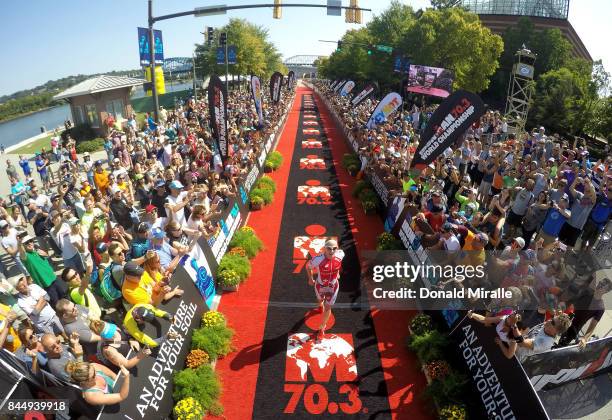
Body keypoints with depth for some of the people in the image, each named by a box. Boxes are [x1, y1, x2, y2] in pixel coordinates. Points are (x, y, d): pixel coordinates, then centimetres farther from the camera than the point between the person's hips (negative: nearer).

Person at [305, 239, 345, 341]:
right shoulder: (318, 259, -35)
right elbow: (308, 266, -14)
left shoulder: (340, 255, -25)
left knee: (328, 308, 8)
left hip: (333, 286, 1)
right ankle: (321, 305, 70)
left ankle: (322, 329, 32)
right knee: (320, 300, 30)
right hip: (320, 285, -1)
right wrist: (310, 279, -2)